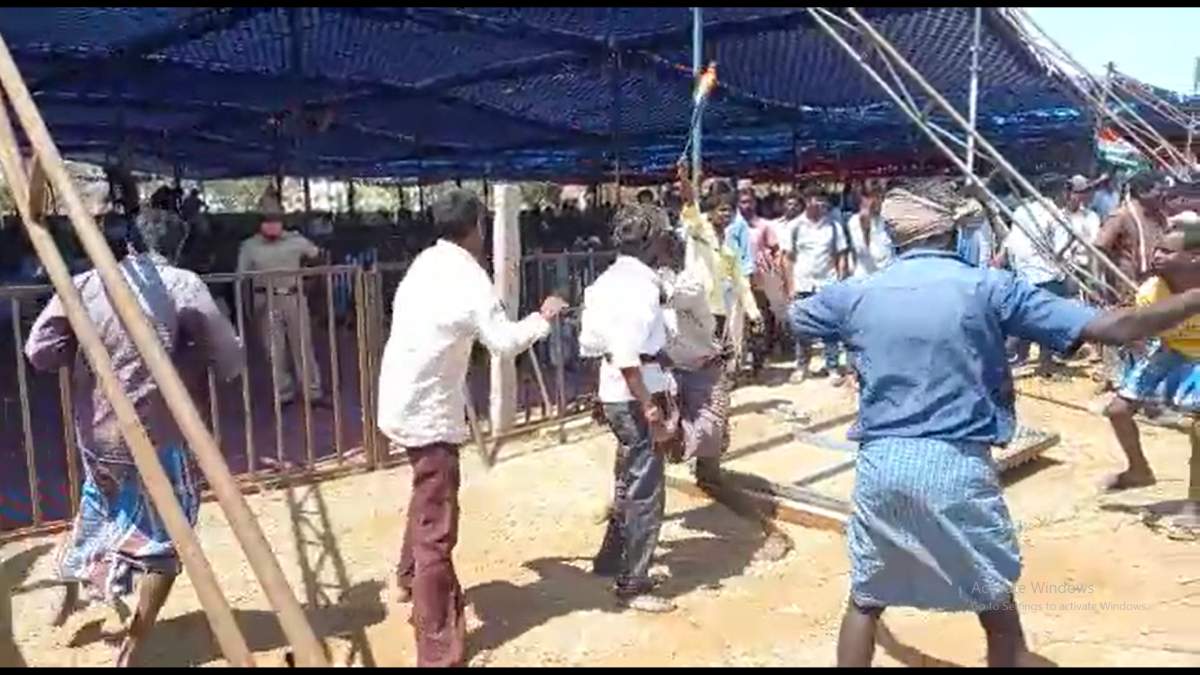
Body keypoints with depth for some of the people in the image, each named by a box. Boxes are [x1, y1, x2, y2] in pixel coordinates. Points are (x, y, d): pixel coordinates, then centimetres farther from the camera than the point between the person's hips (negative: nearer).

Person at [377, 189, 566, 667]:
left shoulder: (427, 262, 7)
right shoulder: (468, 275, -15)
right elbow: (504, 342, -21)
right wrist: (543, 318, -5)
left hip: (404, 399, 9)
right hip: (428, 410, -9)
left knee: (428, 498, 31)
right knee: (437, 530, -6)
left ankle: (409, 578, 51)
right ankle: (439, 652, -2)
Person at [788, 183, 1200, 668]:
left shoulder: (856, 293, 5)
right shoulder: (990, 286, -3)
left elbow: (786, 317, 24)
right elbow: (1114, 328, -6)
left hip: (880, 464, 3)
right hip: (959, 466, -2)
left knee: (865, 601, 21)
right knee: (998, 612, 16)